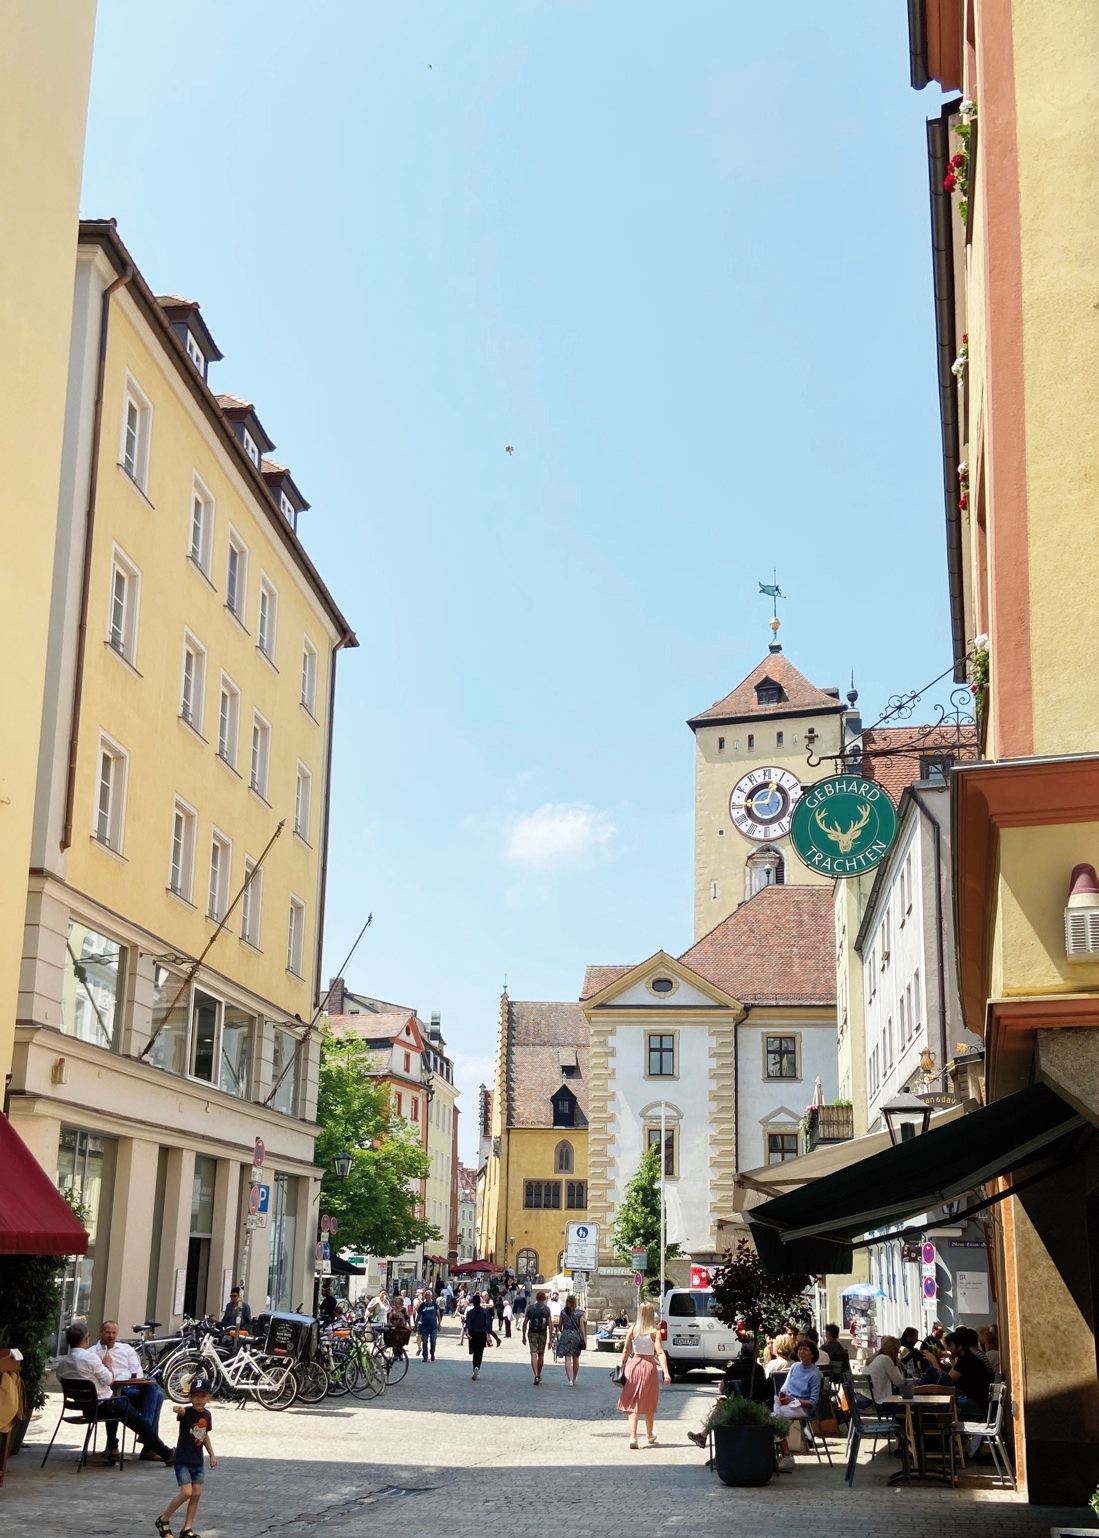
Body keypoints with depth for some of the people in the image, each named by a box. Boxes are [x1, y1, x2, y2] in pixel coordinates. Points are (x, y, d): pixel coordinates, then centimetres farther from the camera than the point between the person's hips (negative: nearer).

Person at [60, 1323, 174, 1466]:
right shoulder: (90, 1357, -20)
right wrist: (108, 1365, 2)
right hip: (102, 1405, -7)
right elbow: (108, 1380, -17)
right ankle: (166, 1454, 16)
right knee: (140, 1423, 8)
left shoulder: (62, 1363, -2)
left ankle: (112, 1450, 34)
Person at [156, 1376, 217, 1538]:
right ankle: (163, 1519, 8)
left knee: (196, 1494, 4)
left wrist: (212, 1454, 15)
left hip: (198, 1461, 6)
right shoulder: (187, 1412, -17)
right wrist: (178, 1408, -66)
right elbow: (179, 1410, -42)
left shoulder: (207, 1415, 2)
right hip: (182, 1460, -6)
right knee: (186, 1493, -13)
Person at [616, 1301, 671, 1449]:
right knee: (649, 1404, 17)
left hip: (633, 1364, 1)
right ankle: (649, 1437, 30)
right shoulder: (655, 1332, -9)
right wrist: (666, 1372, -21)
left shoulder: (632, 1329, -4)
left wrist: (623, 1367, 4)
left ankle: (633, 1436, -10)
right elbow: (660, 1353, -17)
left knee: (632, 1403, 5)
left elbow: (626, 1350, -4)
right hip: (649, 1365, -1)